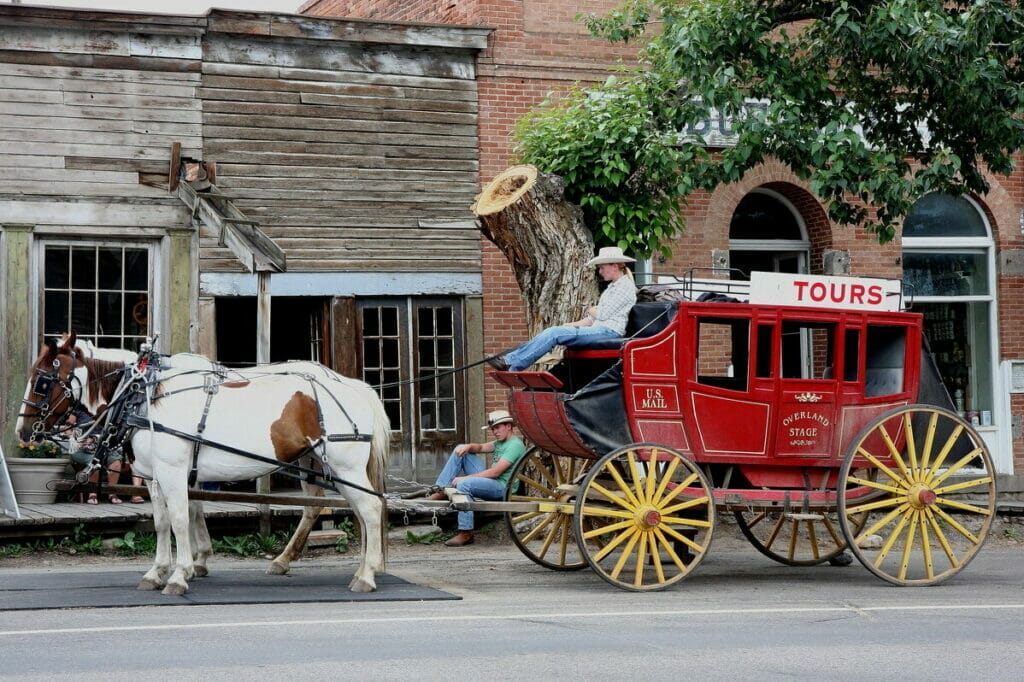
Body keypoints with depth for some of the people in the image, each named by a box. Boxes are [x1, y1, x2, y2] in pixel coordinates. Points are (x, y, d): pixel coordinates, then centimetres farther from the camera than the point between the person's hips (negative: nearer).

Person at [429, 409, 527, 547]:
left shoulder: (515, 445, -14)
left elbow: (495, 472, -20)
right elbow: (481, 447, 15)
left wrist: (465, 477, -19)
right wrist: (468, 446, -11)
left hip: (502, 487, -10)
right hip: (489, 479, 10)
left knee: (463, 484, -34)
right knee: (460, 451, 8)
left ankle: (466, 534, -28)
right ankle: (442, 490, -1)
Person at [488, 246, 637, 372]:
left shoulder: (626, 286, -5)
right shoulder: (612, 287, 26)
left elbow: (603, 314, -13)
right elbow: (592, 319, 22)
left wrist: (591, 311, 8)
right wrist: (571, 325, 10)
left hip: (609, 331, -9)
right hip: (599, 329, 9)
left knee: (555, 333, -21)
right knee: (553, 332, -7)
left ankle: (512, 365, -23)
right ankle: (510, 359, -17)